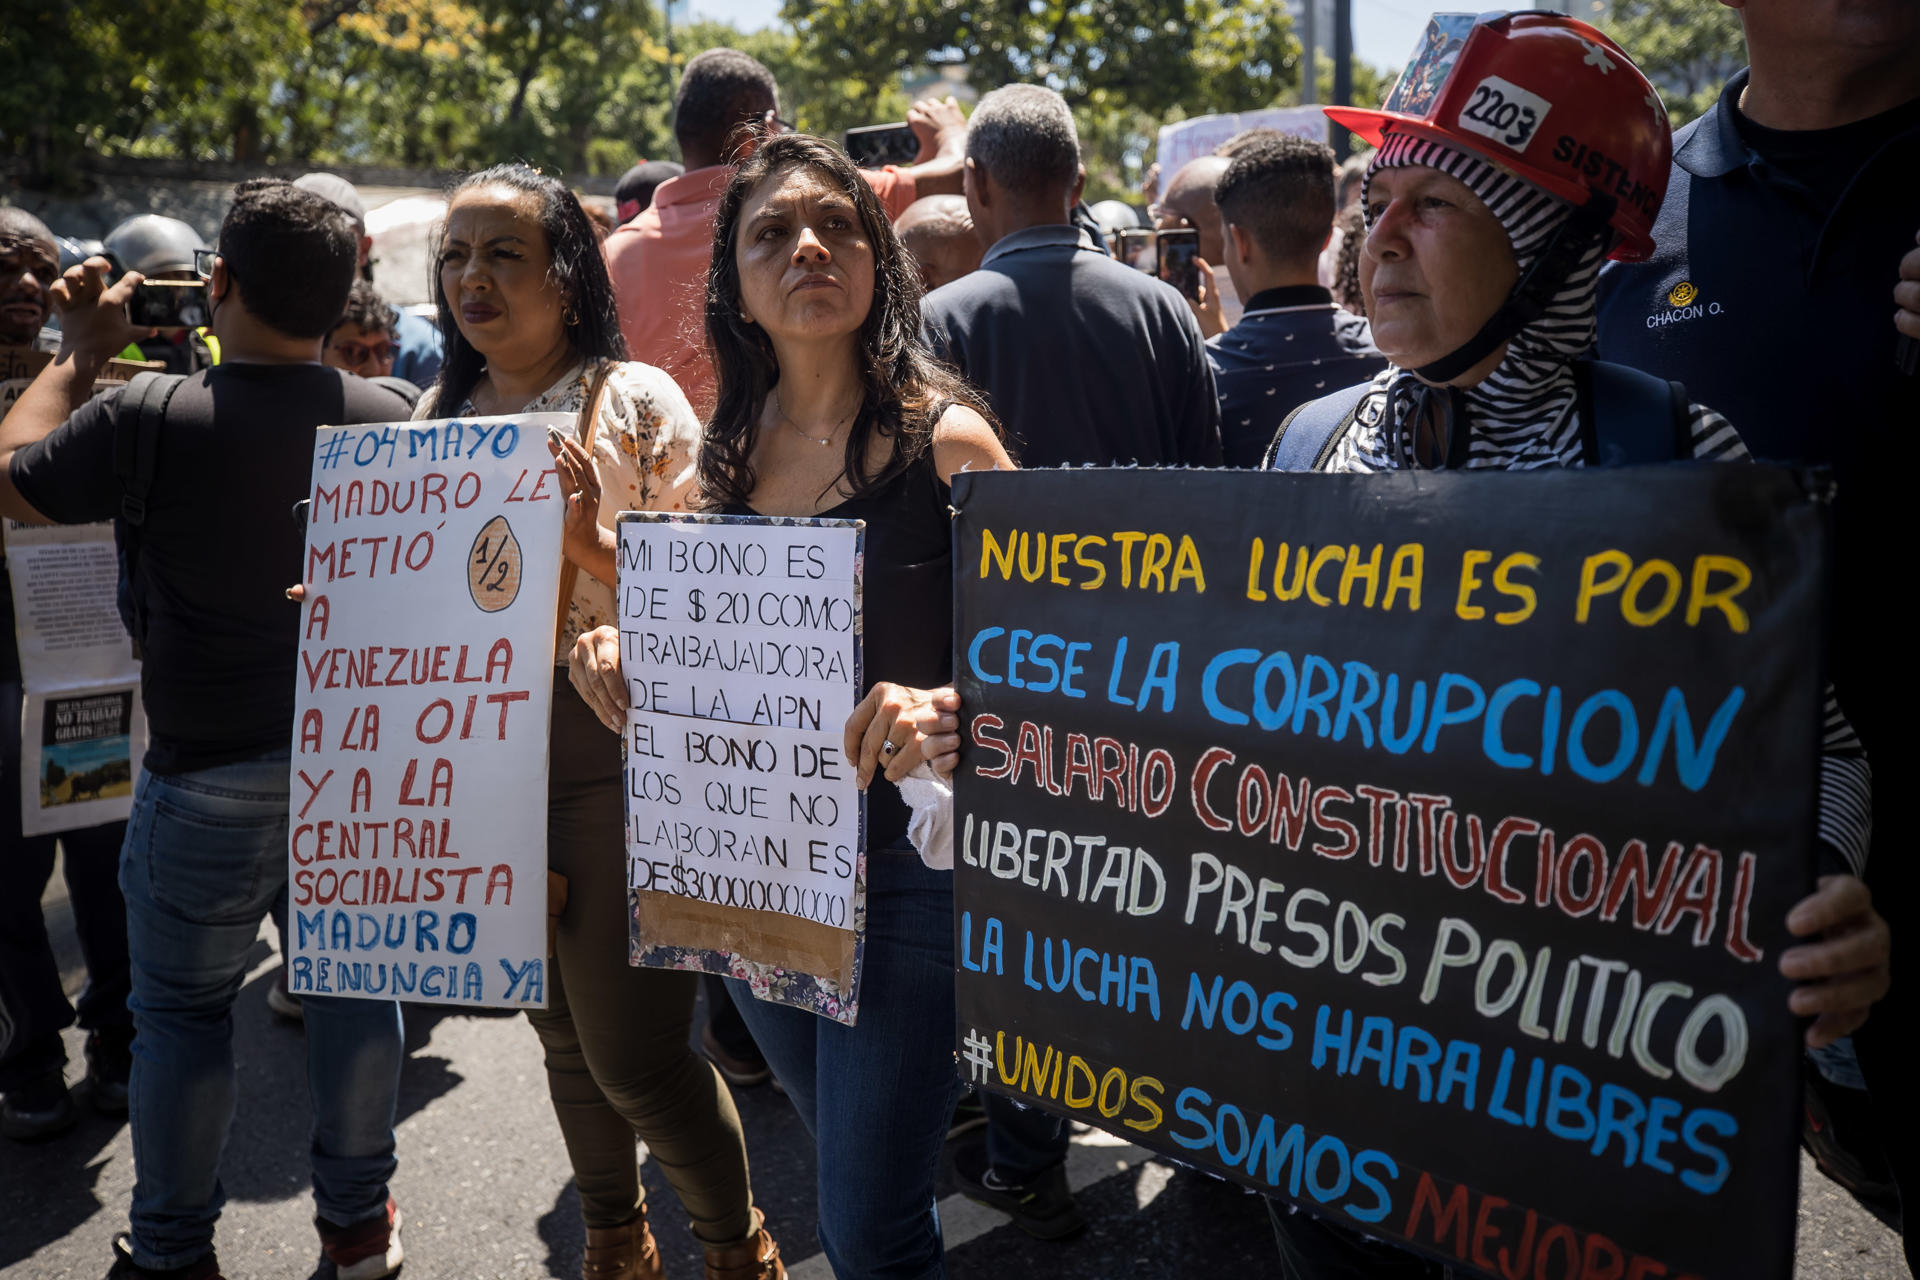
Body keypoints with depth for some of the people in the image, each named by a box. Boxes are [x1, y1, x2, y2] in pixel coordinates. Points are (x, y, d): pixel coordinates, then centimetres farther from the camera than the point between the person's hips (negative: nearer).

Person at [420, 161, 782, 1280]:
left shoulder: (636, 400, -6)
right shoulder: (440, 413, 11)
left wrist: (593, 540, -24)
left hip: (608, 740, -6)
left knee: (633, 1051, -3)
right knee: (561, 1025, 18)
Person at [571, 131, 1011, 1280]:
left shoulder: (944, 438, -10)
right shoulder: (730, 452, 6)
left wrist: (947, 709, -31)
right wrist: (627, 649, -4)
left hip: (905, 862, -5)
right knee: (851, 1181, 23)